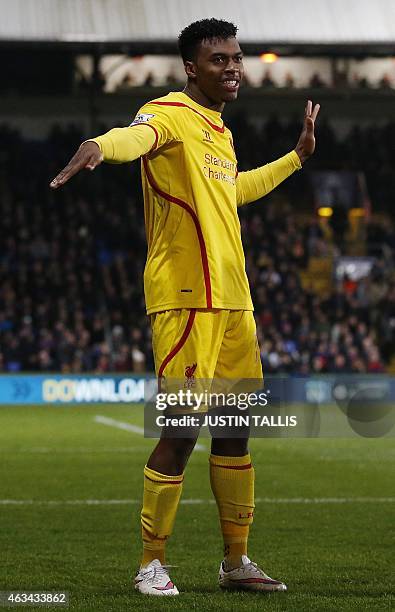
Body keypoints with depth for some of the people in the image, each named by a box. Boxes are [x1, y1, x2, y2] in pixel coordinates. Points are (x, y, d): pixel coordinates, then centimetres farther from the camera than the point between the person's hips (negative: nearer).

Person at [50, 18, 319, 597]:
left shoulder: (220, 131, 18)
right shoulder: (170, 114, -8)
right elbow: (137, 136, -34)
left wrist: (296, 156, 49)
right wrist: (100, 146, -57)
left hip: (232, 300, 9)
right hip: (185, 299, -9)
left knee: (236, 428, 12)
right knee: (182, 429, -9)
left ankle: (236, 561, 22)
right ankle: (151, 564, 2)